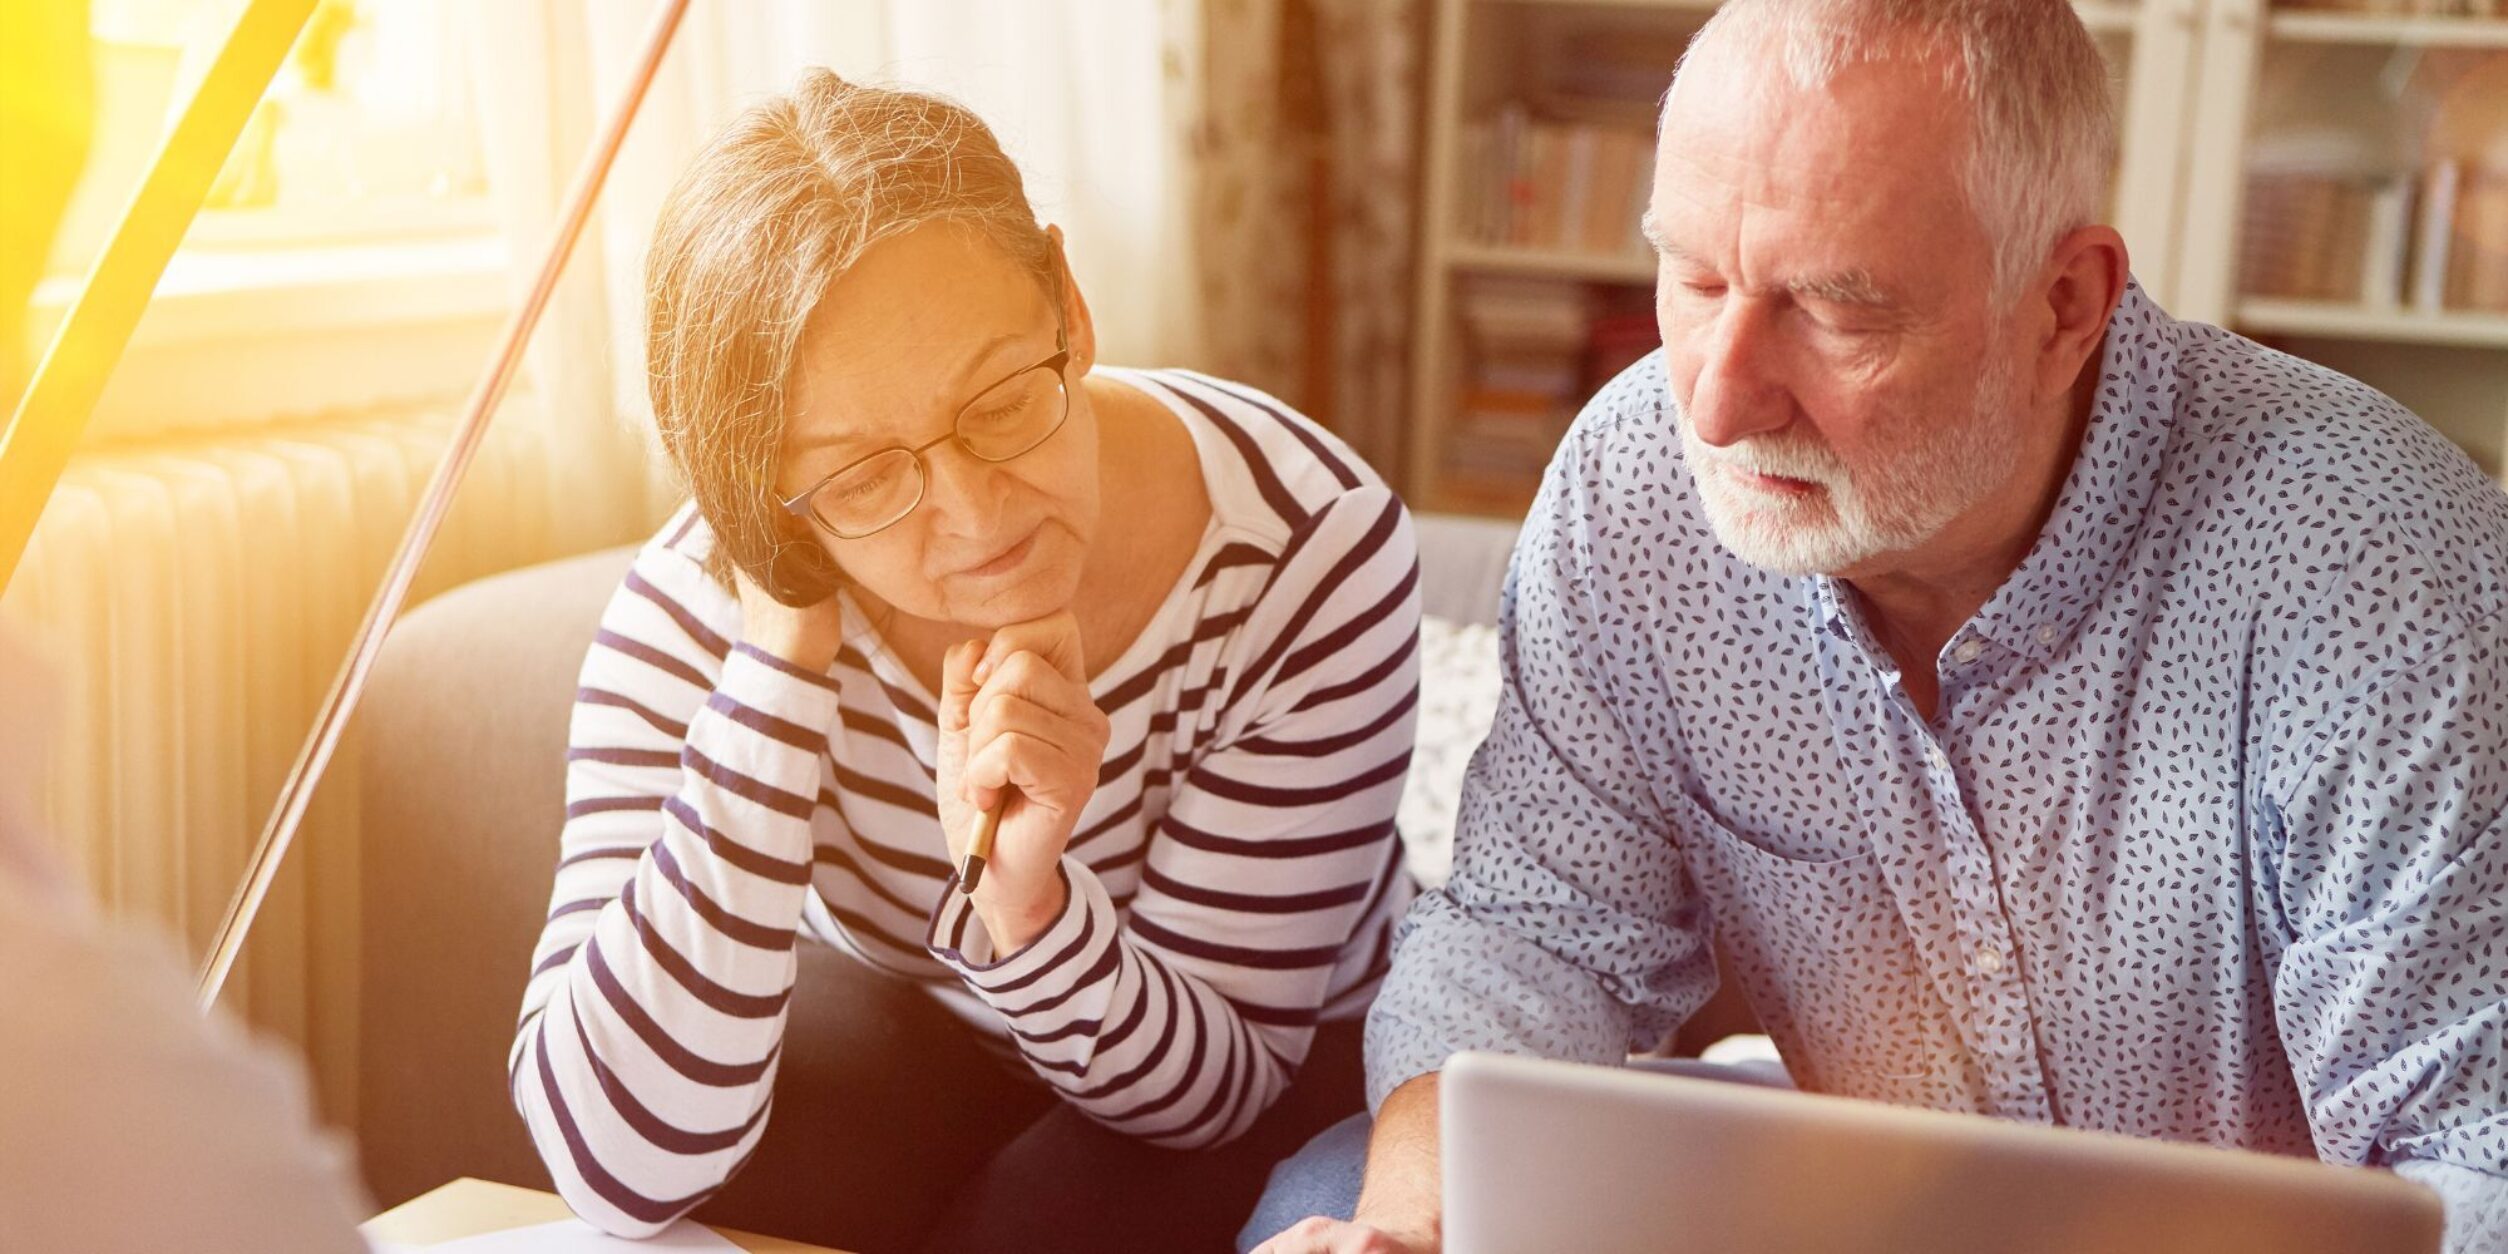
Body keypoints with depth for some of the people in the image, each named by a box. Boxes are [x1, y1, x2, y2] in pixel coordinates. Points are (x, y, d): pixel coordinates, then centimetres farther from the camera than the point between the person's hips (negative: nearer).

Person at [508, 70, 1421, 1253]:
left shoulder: (1313, 549, -27)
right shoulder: (700, 611, -24)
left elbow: (1215, 1084, -20)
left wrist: (1027, 904, -40)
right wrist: (781, 660, -37)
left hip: (1285, 1058, 0)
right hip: (909, 1023, 1)